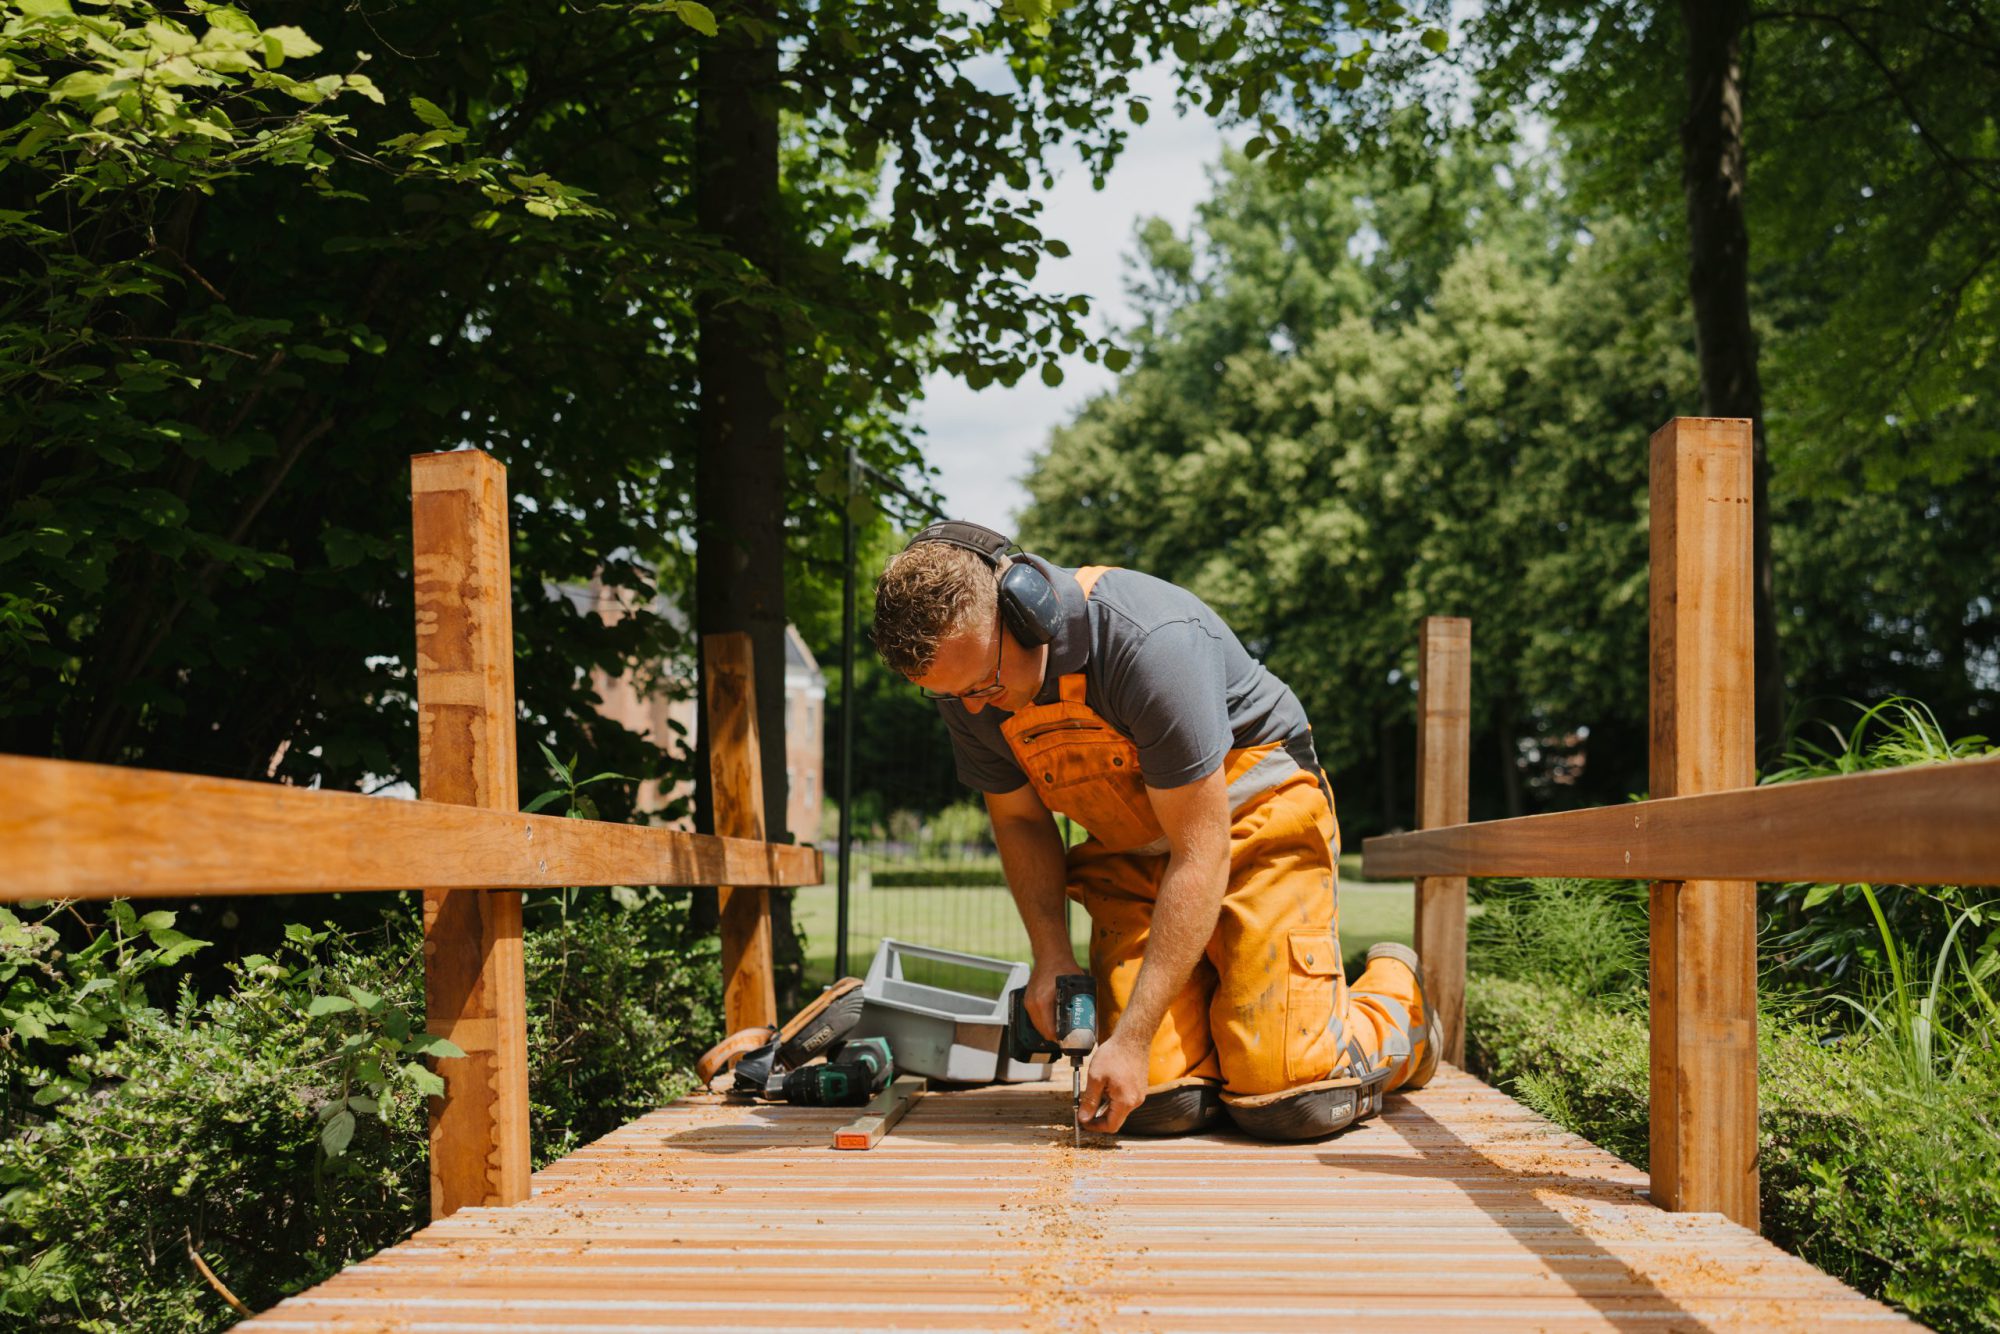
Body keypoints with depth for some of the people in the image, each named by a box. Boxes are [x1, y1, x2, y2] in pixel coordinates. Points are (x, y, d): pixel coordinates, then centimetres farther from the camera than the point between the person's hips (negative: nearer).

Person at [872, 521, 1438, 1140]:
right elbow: (1020, 820, 7)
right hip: (1133, 851, 5)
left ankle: (1395, 993, 17)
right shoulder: (964, 679, -11)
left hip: (1251, 817, -5)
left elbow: (1199, 855, -28)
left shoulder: (1149, 642, -32)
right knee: (1159, 1103, -12)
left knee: (1287, 1101, -14)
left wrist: (1132, 1038, -29)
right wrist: (1052, 955, -8)